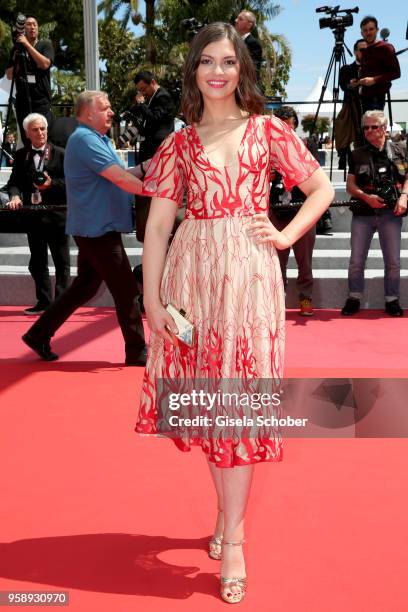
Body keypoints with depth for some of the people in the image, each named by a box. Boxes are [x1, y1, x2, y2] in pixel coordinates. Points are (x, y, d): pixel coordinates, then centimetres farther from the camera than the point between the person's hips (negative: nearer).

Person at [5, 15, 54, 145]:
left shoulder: (45, 45, 5)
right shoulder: (17, 48, 13)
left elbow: (45, 64, -14)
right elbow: (9, 75, 12)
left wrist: (27, 44, -11)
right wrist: (16, 57, -4)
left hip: (42, 101, -3)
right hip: (22, 101, 3)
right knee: (26, 140, 3)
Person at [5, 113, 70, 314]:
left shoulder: (60, 154, -1)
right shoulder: (21, 155, 7)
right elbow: (14, 181, 4)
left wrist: (52, 184, -18)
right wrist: (15, 196, -16)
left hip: (56, 215, -4)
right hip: (33, 215, 4)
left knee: (61, 262, 3)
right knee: (37, 262, 11)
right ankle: (44, 301, 22)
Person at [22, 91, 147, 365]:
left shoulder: (99, 139, 18)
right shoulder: (85, 140, -15)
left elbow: (120, 174, 16)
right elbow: (120, 179, -22)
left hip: (96, 228, 10)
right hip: (98, 228, -10)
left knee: (85, 286, 15)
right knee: (126, 290, -4)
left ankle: (40, 334, 22)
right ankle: (137, 352, 6)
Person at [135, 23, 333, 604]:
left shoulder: (268, 131, 7)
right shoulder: (179, 144, 9)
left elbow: (322, 190, 12)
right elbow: (157, 224, 4)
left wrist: (286, 237, -3)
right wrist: (152, 299, -3)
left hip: (248, 274, -2)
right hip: (191, 274, 2)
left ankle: (233, 539, 3)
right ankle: (231, 513, 25)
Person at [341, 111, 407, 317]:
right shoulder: (357, 155, 7)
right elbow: (350, 185, 5)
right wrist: (366, 197, -13)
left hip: (391, 213, 0)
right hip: (363, 214, 1)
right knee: (356, 260, 2)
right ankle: (354, 298, 16)